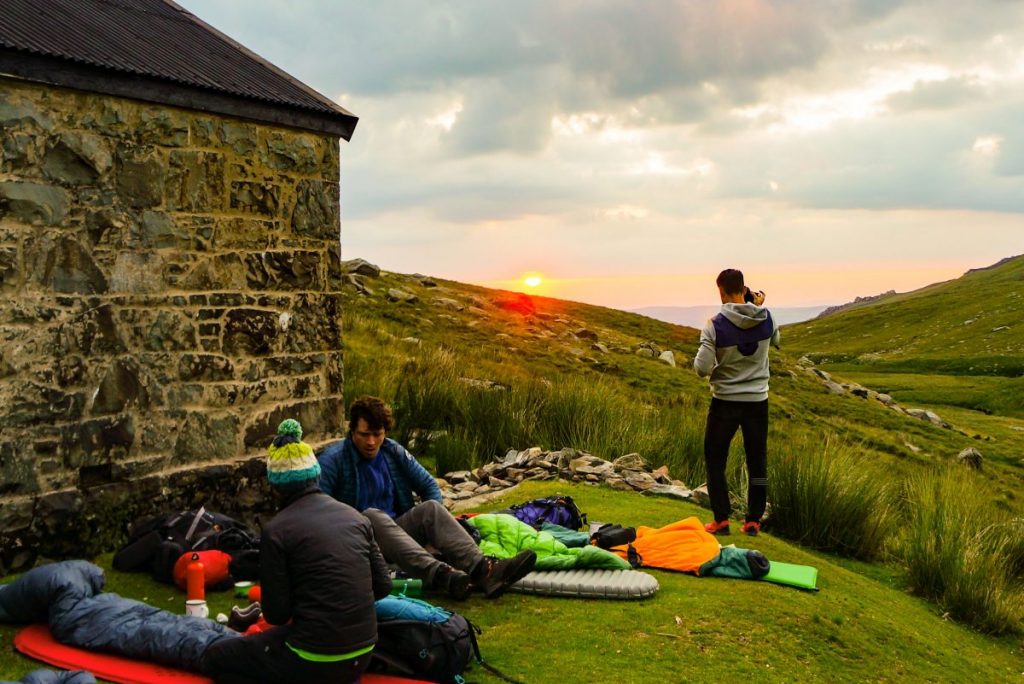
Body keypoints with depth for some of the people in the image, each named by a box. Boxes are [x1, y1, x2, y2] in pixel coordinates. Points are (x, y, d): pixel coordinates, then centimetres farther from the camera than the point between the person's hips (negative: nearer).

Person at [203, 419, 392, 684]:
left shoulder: (277, 529, -13)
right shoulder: (354, 516, 2)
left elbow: (276, 614, -9)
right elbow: (383, 587, 6)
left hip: (317, 661, -7)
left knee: (215, 658, 16)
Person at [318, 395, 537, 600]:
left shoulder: (395, 453, 7)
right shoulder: (333, 460, -9)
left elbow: (430, 487, 13)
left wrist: (433, 521, -1)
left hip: (396, 531, 5)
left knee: (430, 507, -22)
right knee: (372, 515, -36)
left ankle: (482, 569, -46)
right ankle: (439, 575, -59)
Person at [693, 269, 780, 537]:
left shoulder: (715, 326, -18)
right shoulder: (766, 319, -6)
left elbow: (702, 369, -19)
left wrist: (702, 356, 2)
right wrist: (759, 307, 16)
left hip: (725, 401, -3)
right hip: (757, 401, 3)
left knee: (715, 459, 12)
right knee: (757, 461, 14)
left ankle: (721, 520, 11)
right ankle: (753, 520, 17)